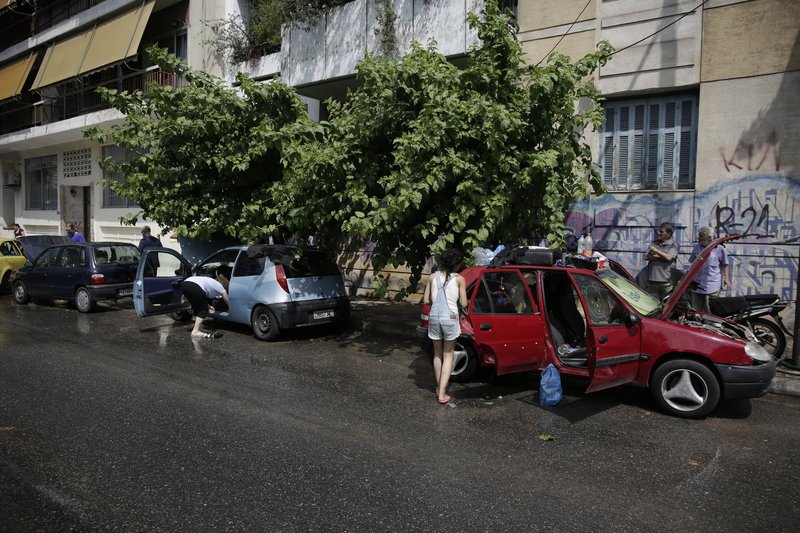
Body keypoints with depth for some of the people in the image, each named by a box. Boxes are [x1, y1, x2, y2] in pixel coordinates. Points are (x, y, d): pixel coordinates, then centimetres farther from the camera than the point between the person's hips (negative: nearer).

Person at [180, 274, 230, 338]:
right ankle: (195, 331, 3)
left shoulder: (211, 283, 37)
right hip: (194, 287, -7)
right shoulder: (220, 287, 20)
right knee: (204, 309, 10)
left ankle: (196, 329, 22)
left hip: (184, 284, 7)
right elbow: (228, 302, 29)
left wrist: (208, 306, 27)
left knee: (197, 307, 24)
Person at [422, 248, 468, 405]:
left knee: (437, 354, 19)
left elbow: (426, 300, 8)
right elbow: (464, 303, 0)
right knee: (448, 356, 9)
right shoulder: (459, 279, -1)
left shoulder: (433, 277, 7)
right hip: (450, 318, -3)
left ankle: (439, 387, 29)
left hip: (434, 317, 3)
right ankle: (442, 393, 3)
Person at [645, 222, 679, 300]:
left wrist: (656, 251, -5)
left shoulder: (674, 245, 3)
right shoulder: (654, 243, 15)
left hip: (666, 281, -4)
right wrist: (661, 256, -5)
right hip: (652, 279, 4)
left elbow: (669, 257, -13)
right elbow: (647, 257, 4)